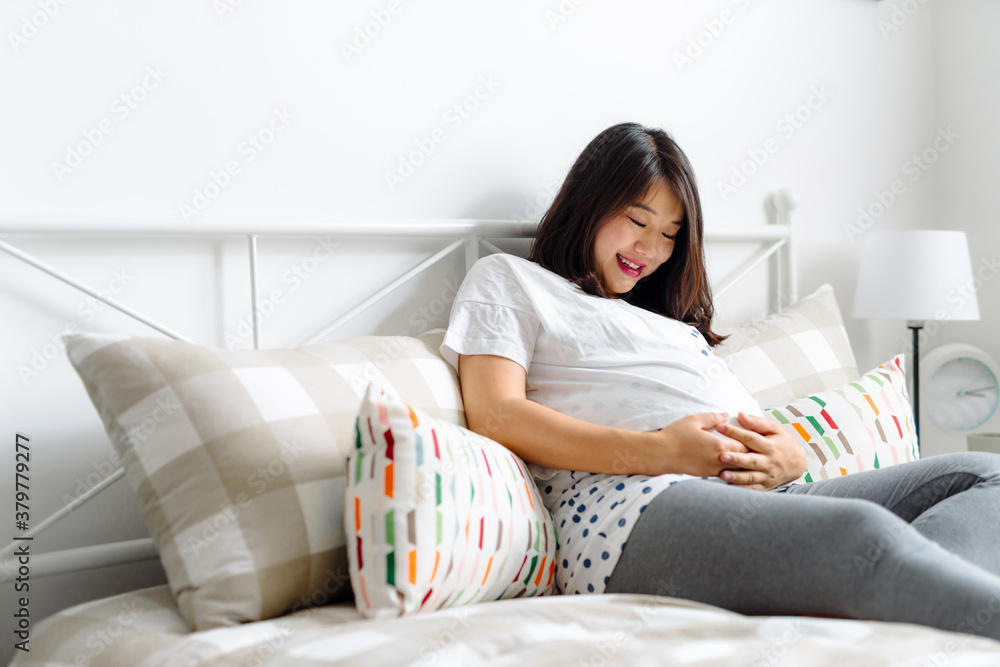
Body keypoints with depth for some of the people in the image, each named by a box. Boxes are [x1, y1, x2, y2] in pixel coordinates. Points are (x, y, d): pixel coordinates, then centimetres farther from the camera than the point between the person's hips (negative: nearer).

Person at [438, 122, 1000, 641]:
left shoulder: (675, 326, 37)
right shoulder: (507, 280, 19)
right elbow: (496, 414, -1)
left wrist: (787, 458, -2)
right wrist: (657, 451, -13)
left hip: (755, 495, 7)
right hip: (634, 506, -7)